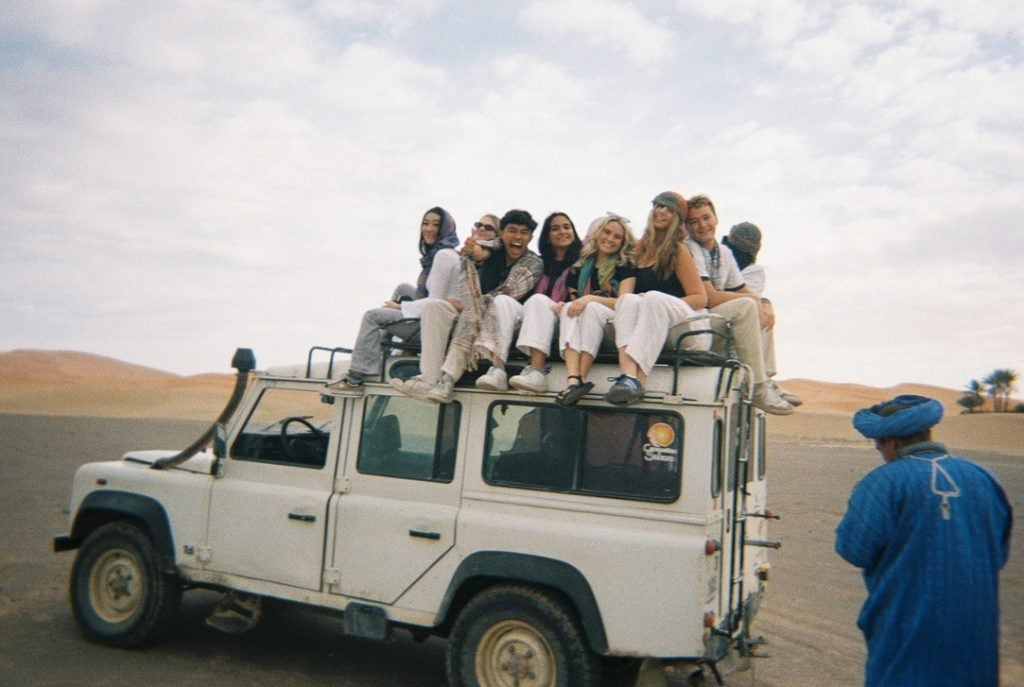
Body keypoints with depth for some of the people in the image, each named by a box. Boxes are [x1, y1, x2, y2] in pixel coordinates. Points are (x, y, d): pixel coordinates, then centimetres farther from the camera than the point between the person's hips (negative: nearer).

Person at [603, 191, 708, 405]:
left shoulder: (679, 251, 5)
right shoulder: (641, 247, 18)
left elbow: (700, 298, 2)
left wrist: (663, 306, -12)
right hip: (648, 319, 3)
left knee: (654, 298, -33)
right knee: (627, 299, -27)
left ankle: (637, 379, -52)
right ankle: (628, 373, -52)